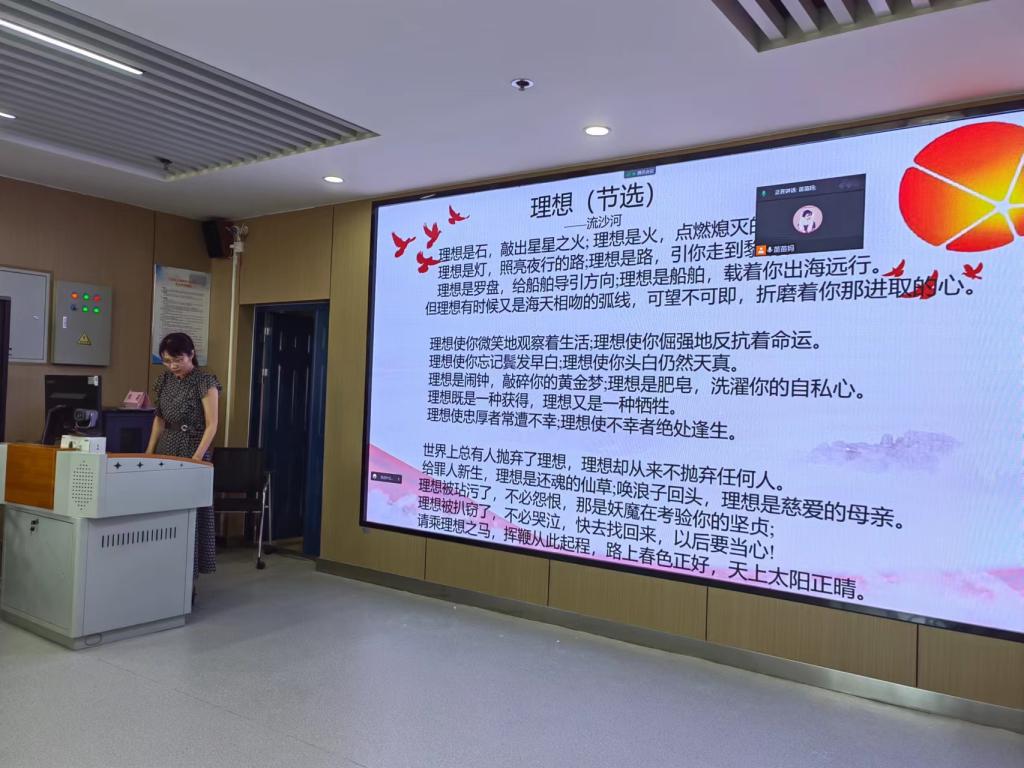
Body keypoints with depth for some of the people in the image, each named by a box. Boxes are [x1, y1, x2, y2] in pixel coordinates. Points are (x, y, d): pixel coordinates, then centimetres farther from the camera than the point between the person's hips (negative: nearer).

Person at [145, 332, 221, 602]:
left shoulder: (205, 382, -12)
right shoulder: (164, 380, 7)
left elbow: (211, 425, -15)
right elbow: (159, 420, 16)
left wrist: (196, 459, -22)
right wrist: (148, 454, 10)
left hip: (192, 452, -6)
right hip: (165, 452, 6)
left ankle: (188, 582, 7)